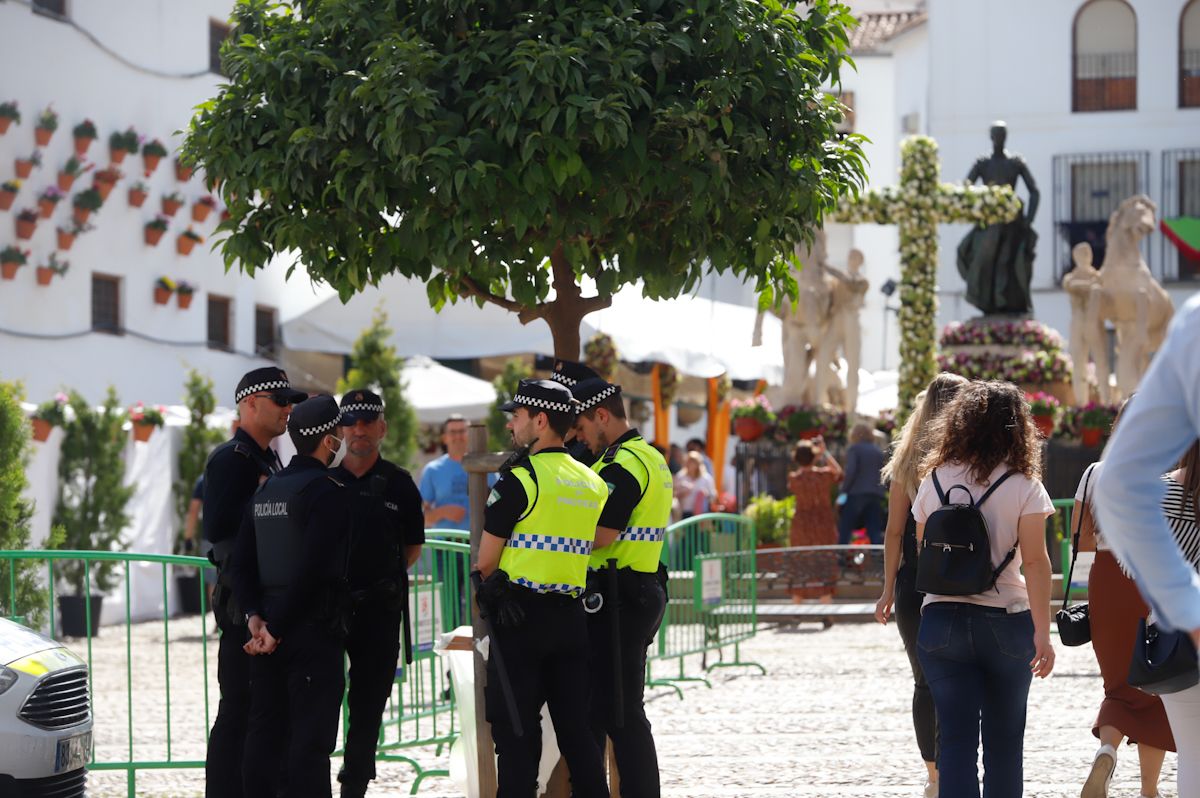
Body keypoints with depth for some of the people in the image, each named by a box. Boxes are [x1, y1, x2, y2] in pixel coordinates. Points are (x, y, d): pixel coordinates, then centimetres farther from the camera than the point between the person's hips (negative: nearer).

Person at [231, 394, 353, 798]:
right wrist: (277, 627, -14)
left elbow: (241, 562, 9)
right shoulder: (328, 491, -12)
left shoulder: (267, 489, 12)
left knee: (265, 730, 10)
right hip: (315, 628, -7)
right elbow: (311, 569, -19)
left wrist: (255, 615, 1)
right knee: (312, 736, -5)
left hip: (268, 629, 7)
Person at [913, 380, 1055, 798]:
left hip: (942, 619, 1)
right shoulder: (1023, 485, -5)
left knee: (955, 738, 0)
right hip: (1006, 622, -1)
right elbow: (1035, 561, -12)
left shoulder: (935, 480, 4)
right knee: (1004, 740, 10)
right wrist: (1042, 631, -14)